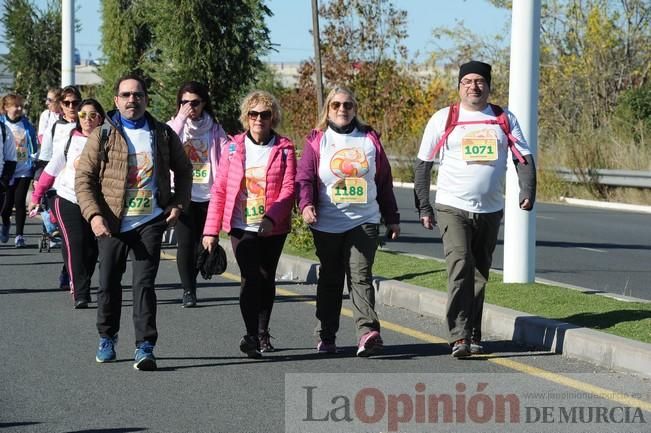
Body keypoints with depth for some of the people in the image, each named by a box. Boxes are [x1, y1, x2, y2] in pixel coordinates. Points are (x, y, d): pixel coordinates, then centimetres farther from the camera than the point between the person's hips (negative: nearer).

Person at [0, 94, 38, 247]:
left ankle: (19, 235, 5)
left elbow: (34, 145, 15)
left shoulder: (27, 124, 5)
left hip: (24, 170, 1)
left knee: (20, 202, -5)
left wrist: (34, 160, 10)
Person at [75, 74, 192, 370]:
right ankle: (107, 338, 29)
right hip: (112, 223, 0)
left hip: (150, 222, 0)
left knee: (144, 283, -9)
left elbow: (183, 170, 19)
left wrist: (178, 203, 4)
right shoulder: (102, 135, 0)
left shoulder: (163, 134, 6)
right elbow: (83, 178, -2)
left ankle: (145, 348, -10)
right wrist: (93, 214, -15)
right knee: (109, 284, 9)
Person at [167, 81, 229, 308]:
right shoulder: (174, 125, 5)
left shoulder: (214, 129, 8)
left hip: (207, 194, 2)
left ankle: (190, 286, 24)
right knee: (185, 242, -11)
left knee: (200, 244, 7)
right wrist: (181, 119, -17)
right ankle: (188, 291, -6)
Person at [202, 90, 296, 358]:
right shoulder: (233, 148, 3)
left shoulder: (284, 149, 0)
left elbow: (288, 189, -8)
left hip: (273, 228, 1)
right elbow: (219, 190, 4)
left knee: (267, 278, 12)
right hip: (241, 226, -1)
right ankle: (251, 336, -21)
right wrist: (211, 230, 0)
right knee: (251, 278, -15)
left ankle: (263, 334, 26)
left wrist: (271, 217, -23)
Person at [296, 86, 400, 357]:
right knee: (330, 280, 9)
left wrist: (392, 218, 15)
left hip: (364, 222, 0)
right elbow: (304, 178, -2)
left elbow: (384, 182, 15)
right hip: (327, 224, 0)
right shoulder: (317, 141, 6)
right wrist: (306, 204, -22)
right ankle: (326, 337, 17)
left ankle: (368, 332, -25)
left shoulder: (369, 139, 10)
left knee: (360, 276, -13)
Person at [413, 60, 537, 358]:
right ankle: (459, 338, -23)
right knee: (460, 268, -19)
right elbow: (423, 164, 6)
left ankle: (473, 337, 20)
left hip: (490, 211, 3)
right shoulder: (443, 119, 2)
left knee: (479, 276, 10)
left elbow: (523, 158, 7)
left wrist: (527, 191, -11)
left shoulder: (504, 120, 8)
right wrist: (423, 207, 0)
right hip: (452, 208, -3)